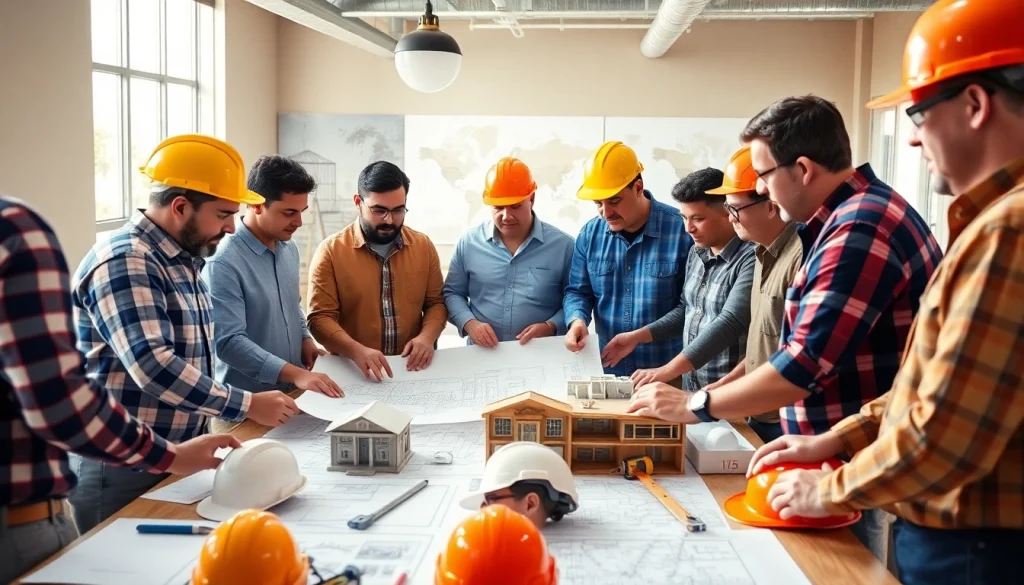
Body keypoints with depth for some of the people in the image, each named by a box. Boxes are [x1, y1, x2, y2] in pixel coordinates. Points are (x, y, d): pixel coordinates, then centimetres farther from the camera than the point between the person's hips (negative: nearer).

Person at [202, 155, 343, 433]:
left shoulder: (289, 249, 5)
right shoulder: (224, 263, -21)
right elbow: (229, 341, -26)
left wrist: (305, 339, 1)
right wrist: (295, 373, -32)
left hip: (292, 396, 7)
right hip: (244, 404, -7)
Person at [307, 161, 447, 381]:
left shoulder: (423, 246, 7)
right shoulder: (330, 251, -3)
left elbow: (436, 302, 12)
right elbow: (320, 317, -6)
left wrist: (427, 337, -8)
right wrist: (356, 351, -22)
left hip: (412, 370, 2)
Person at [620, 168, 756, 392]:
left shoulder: (751, 259, -18)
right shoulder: (697, 252, 8)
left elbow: (730, 323, -27)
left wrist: (667, 371, -31)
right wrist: (637, 336, 8)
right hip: (691, 387, 7)